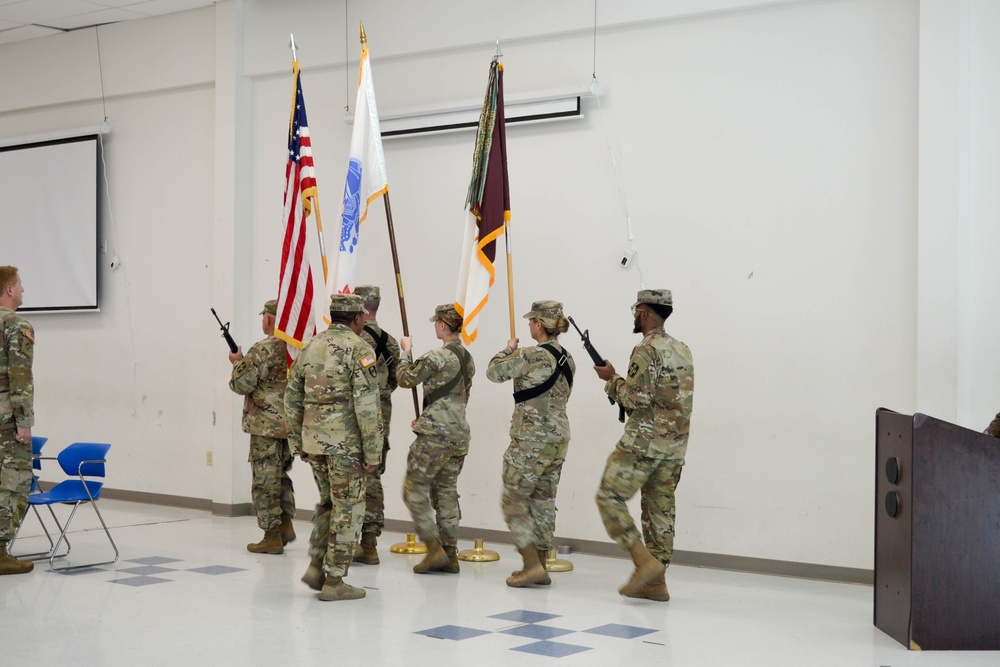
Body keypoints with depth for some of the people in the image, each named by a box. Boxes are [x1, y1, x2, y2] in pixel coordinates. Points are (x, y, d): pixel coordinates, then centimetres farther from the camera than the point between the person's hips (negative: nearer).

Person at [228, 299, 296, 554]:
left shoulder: (261, 350, -15)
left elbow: (241, 384, -15)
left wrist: (237, 361, 4)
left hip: (266, 425, -7)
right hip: (292, 424, 7)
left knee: (265, 480, 1)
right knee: (281, 476, 21)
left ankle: (272, 536, 4)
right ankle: (286, 524, 18)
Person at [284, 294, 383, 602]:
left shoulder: (310, 348, 10)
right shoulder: (359, 350, -10)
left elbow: (292, 400, 13)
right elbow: (367, 406, -16)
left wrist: (298, 443, 19)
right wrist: (373, 452, -12)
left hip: (314, 440, 6)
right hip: (346, 442, -6)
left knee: (328, 503, 21)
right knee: (347, 508, 3)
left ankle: (316, 565, 16)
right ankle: (334, 581, 6)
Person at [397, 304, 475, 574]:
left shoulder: (438, 356, -15)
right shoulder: (467, 359, 12)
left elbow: (405, 378, -6)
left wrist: (405, 351, 9)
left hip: (435, 434, -8)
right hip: (459, 433, 8)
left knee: (414, 490, 1)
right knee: (446, 492, 13)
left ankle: (435, 549, -4)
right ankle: (450, 555, 13)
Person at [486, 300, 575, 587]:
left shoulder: (531, 356, -16)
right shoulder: (567, 359, 8)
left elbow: (495, 372, -7)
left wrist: (509, 349, 11)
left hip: (531, 440, -8)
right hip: (559, 437, 8)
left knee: (514, 501, 1)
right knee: (543, 502, 13)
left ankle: (532, 564, -5)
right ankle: (539, 566, 17)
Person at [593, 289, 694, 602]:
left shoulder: (646, 350, -13)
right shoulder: (682, 349, 15)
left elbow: (637, 400, -19)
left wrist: (612, 379, -3)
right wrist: (621, 382, 18)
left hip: (645, 440, -9)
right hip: (676, 442, 9)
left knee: (609, 497, -2)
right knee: (660, 508, 10)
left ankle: (645, 561, -10)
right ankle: (656, 581, 11)